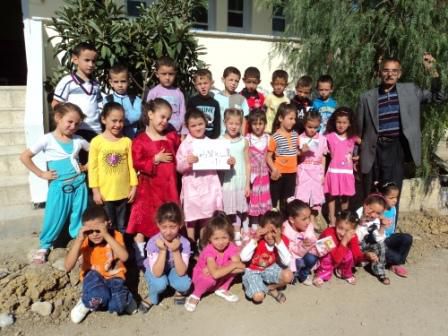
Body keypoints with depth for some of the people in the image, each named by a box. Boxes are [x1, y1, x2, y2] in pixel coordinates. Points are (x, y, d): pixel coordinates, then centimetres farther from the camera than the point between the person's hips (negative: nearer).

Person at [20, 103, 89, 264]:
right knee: (54, 217, 7)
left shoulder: (78, 140, 1)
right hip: (59, 186, -2)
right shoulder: (48, 139, -8)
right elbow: (24, 157, -7)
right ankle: (44, 245, 28)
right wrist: (41, 174, -7)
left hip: (78, 184, 3)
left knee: (79, 216, 11)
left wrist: (87, 166, 4)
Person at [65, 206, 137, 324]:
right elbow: (68, 267, -24)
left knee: (117, 306, -29)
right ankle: (86, 302, 0)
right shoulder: (83, 241, -13)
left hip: (114, 277, 0)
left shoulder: (115, 235, -16)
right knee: (98, 296, -34)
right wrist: (79, 239, -32)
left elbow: (124, 257, -34)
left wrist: (106, 235, -39)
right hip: (94, 279, 1)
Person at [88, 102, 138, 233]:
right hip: (104, 193, -2)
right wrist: (95, 190, -6)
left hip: (124, 193, 2)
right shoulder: (97, 141, -6)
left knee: (122, 227, 16)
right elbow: (93, 167, -4)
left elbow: (131, 165, 2)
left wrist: (133, 187, 1)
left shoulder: (127, 141, -1)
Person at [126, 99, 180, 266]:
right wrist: (155, 159, -19)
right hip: (149, 187, -4)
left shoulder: (172, 136, 6)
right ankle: (139, 256, 18)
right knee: (144, 221, 4)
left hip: (169, 186, 5)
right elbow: (137, 164, -14)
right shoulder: (140, 140, -9)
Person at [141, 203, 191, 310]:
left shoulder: (184, 243, -27)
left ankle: (179, 291, 9)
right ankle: (153, 297, 2)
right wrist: (163, 250, -41)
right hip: (155, 271, -1)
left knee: (185, 284, -27)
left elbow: (181, 272, -27)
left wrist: (175, 251, -39)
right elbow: (157, 273, -30)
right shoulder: (153, 242, -30)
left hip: (174, 270, 1)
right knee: (160, 283, -33)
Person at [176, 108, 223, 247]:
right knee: (191, 219, 6)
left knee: (206, 218, 13)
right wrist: (187, 162, -25)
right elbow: (179, 167, -6)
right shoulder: (185, 145, -4)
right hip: (192, 186, -3)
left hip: (209, 185, 3)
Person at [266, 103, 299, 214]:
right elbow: (268, 157, -12)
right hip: (279, 173, -5)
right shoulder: (275, 137, -12)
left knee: (287, 201, 16)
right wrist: (274, 169, -26)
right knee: (275, 200, 7)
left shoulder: (295, 135, 5)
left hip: (291, 172, 5)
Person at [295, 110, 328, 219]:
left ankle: (312, 220, 20)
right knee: (302, 198, -3)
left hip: (317, 172, 2)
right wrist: (302, 151, -22)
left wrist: (323, 174, 5)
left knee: (316, 196, 7)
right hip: (304, 172, -2)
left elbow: (323, 157, 7)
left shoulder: (322, 139, 2)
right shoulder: (300, 138, -4)